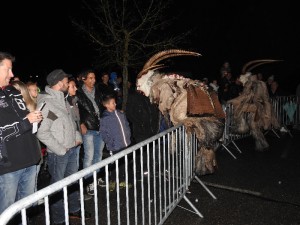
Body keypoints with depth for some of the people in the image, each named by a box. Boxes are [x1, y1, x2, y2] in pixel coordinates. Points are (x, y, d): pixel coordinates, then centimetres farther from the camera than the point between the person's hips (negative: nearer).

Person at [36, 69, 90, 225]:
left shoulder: (62, 99, 7)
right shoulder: (46, 102, -18)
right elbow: (42, 133, -21)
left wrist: (77, 136, 7)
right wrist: (60, 149, -17)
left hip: (72, 148, 8)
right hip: (58, 153, -8)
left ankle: (74, 209, 39)